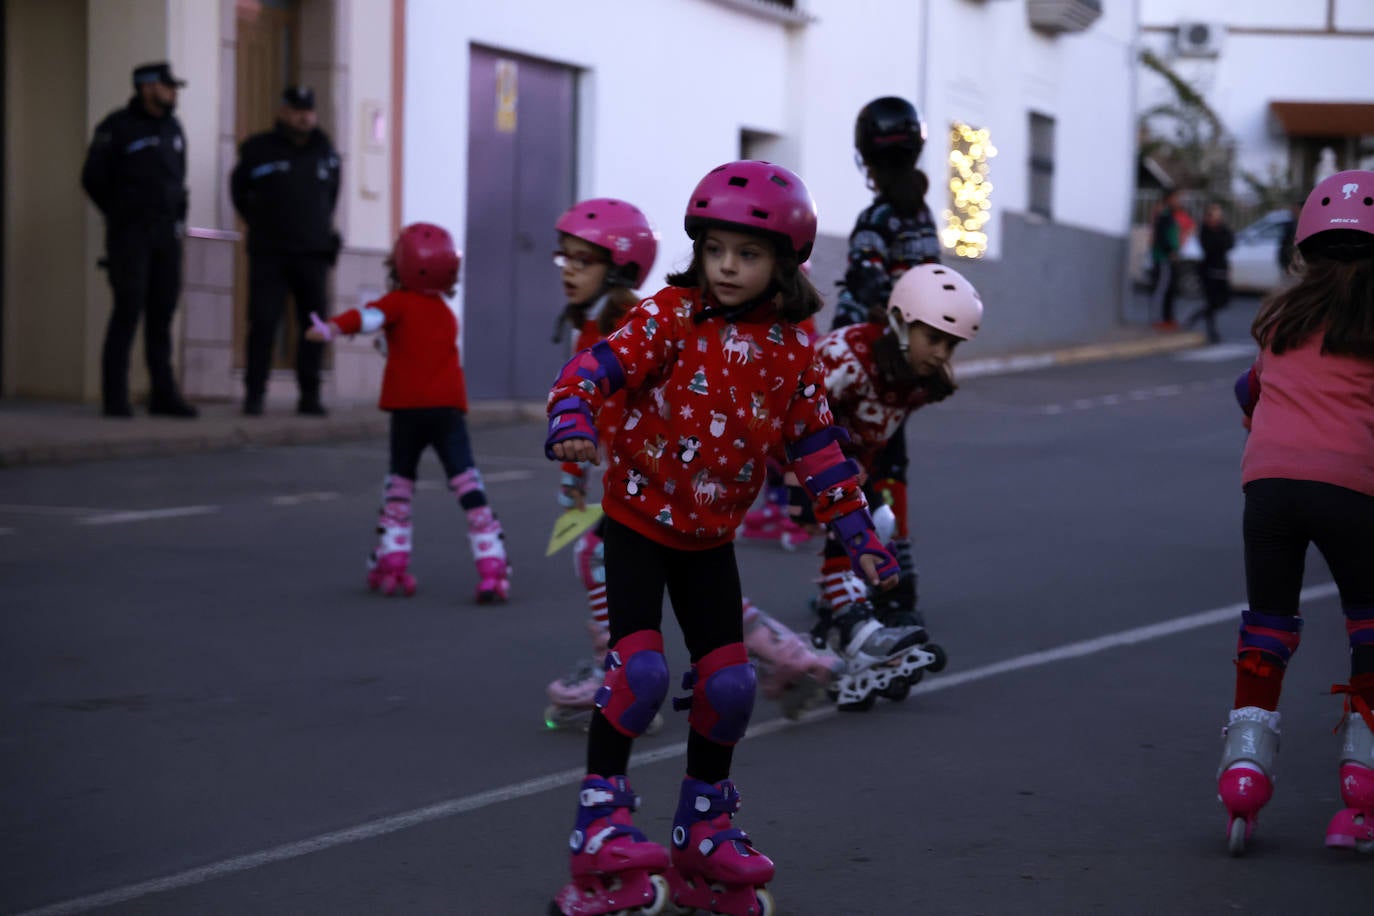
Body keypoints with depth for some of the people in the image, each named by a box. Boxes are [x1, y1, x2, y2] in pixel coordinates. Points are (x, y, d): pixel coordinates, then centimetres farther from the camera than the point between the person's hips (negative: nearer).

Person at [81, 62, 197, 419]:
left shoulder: (172, 128, 13)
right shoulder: (117, 127, -6)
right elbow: (93, 178, -3)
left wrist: (178, 217, 11)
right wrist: (124, 217, 4)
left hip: (166, 236, 6)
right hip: (129, 235, -6)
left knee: (162, 312, 5)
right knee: (128, 310, -10)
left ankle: (163, 395, 7)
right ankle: (115, 398, -6)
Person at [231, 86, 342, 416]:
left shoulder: (325, 153, 10)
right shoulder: (259, 150, 1)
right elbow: (239, 189, 17)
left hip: (313, 253, 3)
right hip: (269, 253, -3)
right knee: (263, 323, -8)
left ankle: (310, 395, 8)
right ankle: (254, 394, -3)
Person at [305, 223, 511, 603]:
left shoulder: (399, 303, -1)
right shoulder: (447, 314, 17)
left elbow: (370, 316, -20)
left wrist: (332, 328, -36)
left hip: (408, 408, -2)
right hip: (448, 407, 2)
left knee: (399, 483, 16)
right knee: (468, 485, -4)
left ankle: (391, 561, 17)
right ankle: (491, 566, -14)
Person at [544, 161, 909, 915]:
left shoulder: (790, 349, -1)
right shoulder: (670, 317, -13)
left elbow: (815, 444, 6)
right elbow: (598, 368, -25)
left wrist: (856, 532, 2)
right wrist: (572, 423, -45)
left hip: (710, 538, 5)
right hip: (638, 521, -5)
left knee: (729, 683, 4)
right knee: (642, 669, -19)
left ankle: (703, 832, 23)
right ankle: (600, 825, -6)